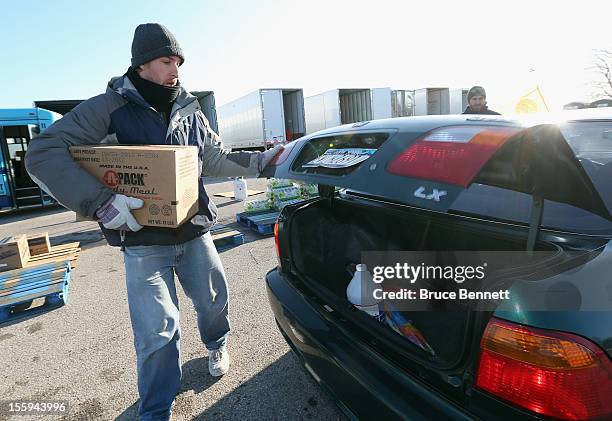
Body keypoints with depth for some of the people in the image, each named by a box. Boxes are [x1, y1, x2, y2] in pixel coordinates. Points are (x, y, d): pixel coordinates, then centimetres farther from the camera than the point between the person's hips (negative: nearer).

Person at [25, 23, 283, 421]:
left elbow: (216, 161, 15)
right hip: (143, 240, -4)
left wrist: (260, 160, 4)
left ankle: (217, 344, 53)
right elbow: (43, 153, -14)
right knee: (157, 332, -2)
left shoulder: (190, 111, 7)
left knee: (214, 298, 19)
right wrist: (101, 201, -26)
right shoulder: (109, 107, -9)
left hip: (194, 232, 5)